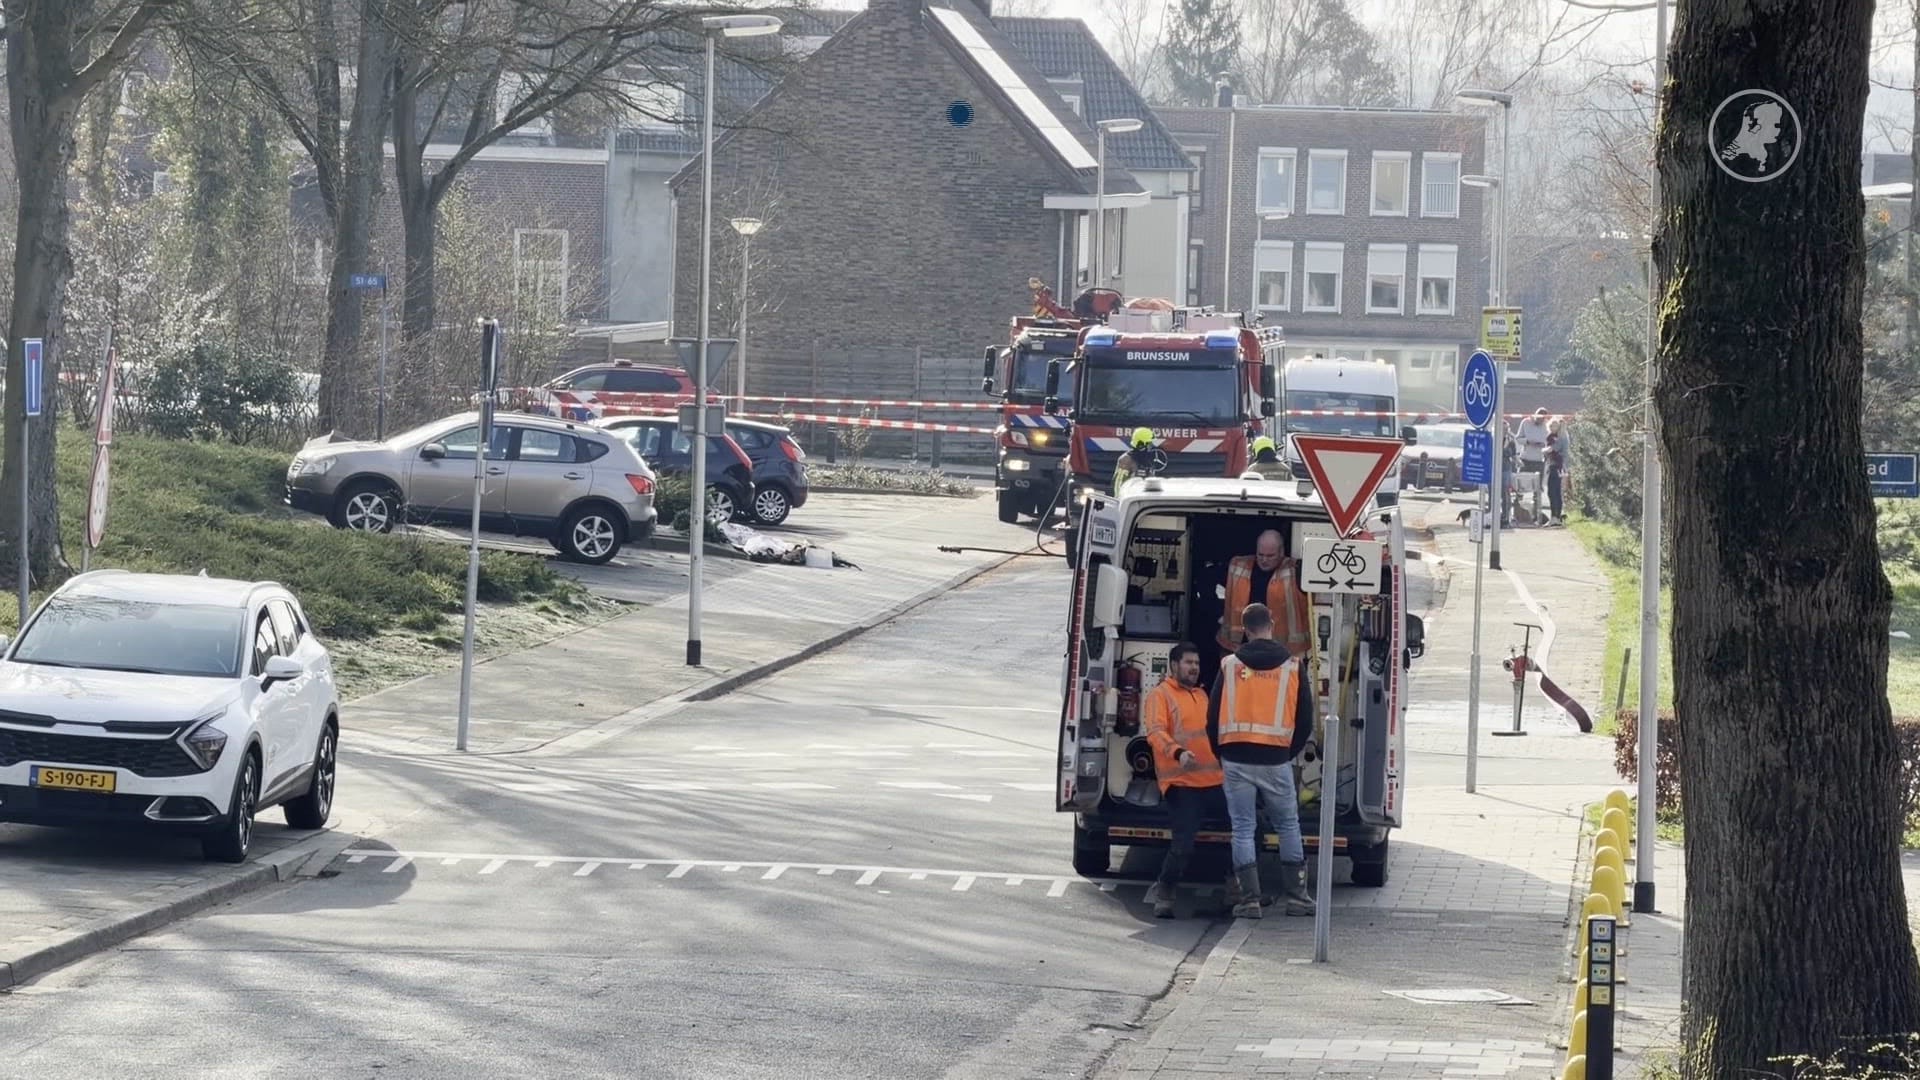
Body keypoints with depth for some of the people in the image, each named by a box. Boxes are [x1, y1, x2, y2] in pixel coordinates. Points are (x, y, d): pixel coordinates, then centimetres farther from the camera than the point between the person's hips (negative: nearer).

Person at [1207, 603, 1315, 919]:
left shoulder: (1229, 666, 2)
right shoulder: (1292, 667, 2)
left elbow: (1213, 717, 6)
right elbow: (1305, 721, 6)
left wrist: (1222, 755, 19)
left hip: (1236, 760, 0)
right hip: (1276, 761, 0)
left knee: (1243, 829, 5)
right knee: (1288, 826, 13)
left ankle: (1249, 899, 2)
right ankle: (1295, 895, 13)